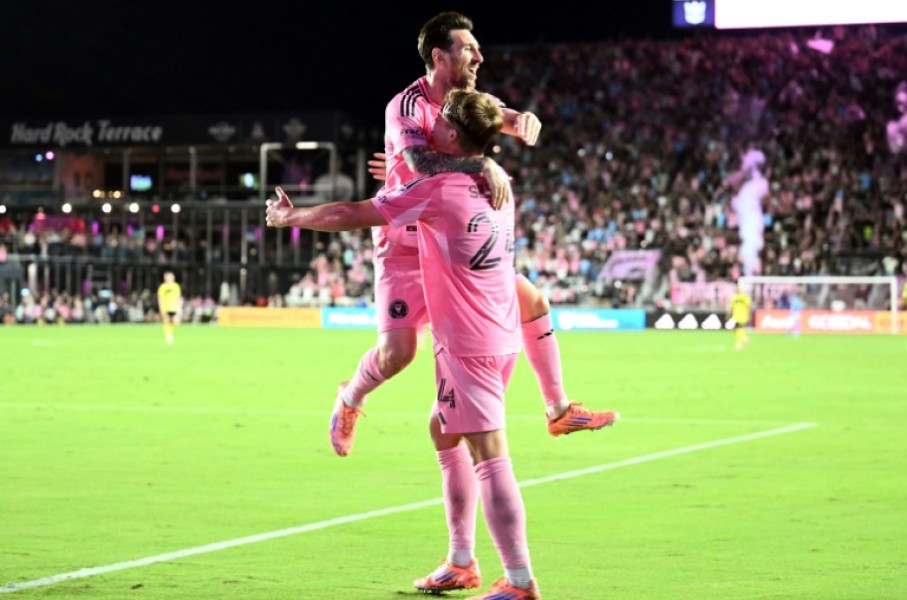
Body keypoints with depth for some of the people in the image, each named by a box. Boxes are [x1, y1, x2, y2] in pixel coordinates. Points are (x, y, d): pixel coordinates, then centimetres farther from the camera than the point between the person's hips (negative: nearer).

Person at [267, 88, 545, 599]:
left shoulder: (438, 190, -13)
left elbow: (349, 216, -7)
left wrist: (289, 217, 6)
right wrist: (402, 179, 37)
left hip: (469, 344, -9)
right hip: (500, 337, 9)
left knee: (489, 457, -11)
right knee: (444, 433, 22)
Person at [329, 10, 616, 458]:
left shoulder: (469, 100, 5)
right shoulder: (407, 105, -19)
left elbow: (505, 118, -8)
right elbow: (420, 159, -36)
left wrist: (523, 120, -32)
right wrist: (483, 165, -48)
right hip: (405, 248, -7)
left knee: (533, 303, 6)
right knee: (397, 352, -18)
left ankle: (558, 411, 18)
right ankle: (349, 401, 15)